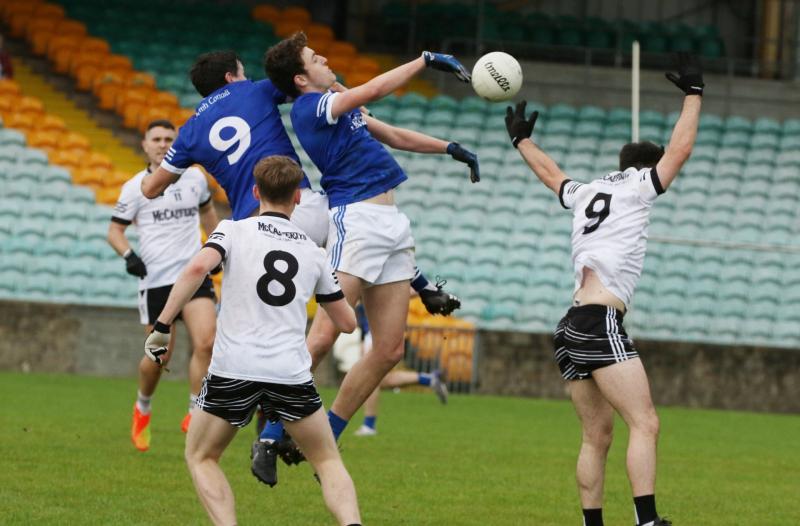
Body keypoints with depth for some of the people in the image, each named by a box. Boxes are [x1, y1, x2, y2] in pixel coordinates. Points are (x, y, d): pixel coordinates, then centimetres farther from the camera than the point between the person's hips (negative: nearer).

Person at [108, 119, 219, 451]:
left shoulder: (195, 178, 9)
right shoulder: (136, 187, 1)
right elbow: (115, 230, 3)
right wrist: (128, 256, -15)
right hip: (155, 280, -2)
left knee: (206, 342, -18)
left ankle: (194, 415, -6)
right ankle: (142, 408, 28)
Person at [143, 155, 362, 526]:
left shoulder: (234, 231, 6)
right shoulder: (313, 252, 15)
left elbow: (198, 267, -15)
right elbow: (346, 321, 22)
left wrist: (162, 326, -11)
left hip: (233, 368, -2)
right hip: (292, 372, 2)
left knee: (201, 457, 18)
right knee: (328, 462, 17)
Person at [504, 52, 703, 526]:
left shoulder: (584, 194, 22)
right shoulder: (636, 185, 4)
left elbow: (549, 172, 40)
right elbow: (681, 148, 2)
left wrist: (522, 139, 56)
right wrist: (693, 94, 12)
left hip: (572, 330, 8)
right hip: (601, 323, -8)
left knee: (597, 436, 9)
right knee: (645, 425, -15)